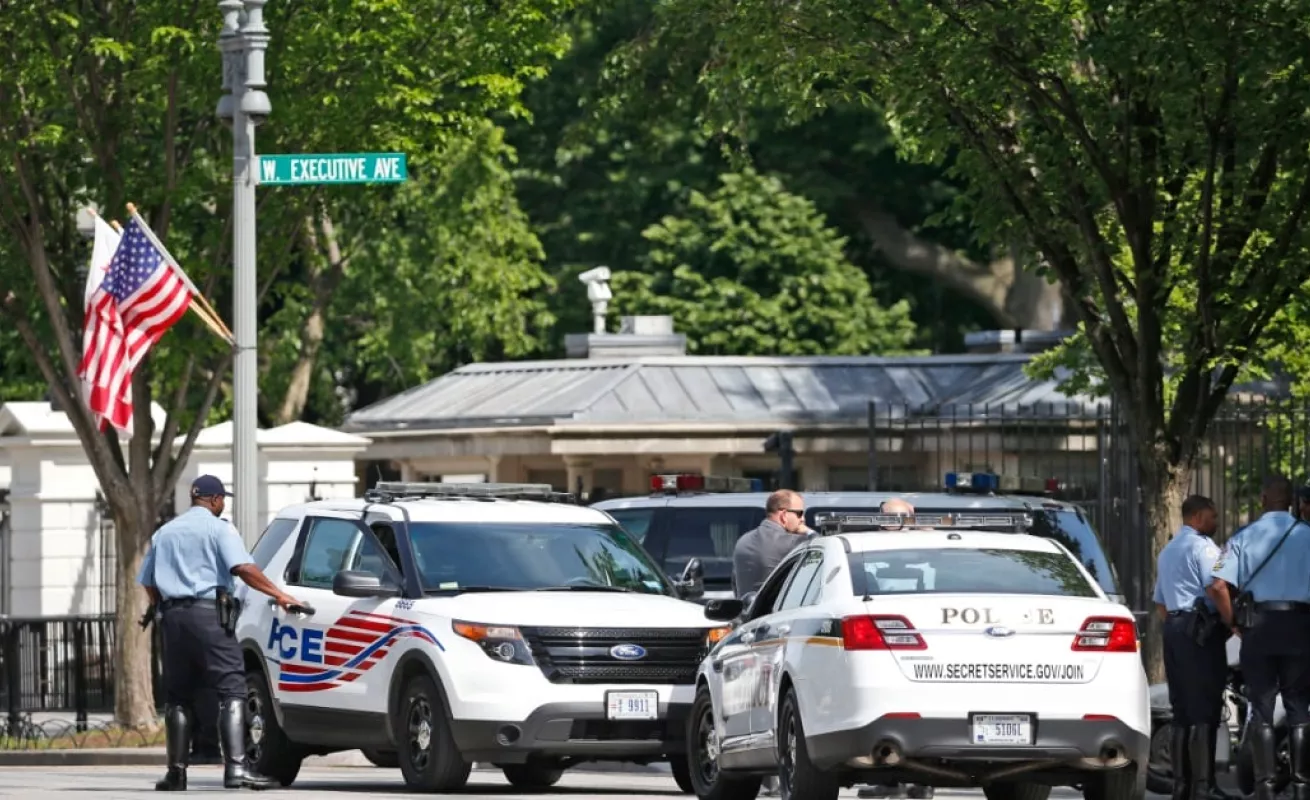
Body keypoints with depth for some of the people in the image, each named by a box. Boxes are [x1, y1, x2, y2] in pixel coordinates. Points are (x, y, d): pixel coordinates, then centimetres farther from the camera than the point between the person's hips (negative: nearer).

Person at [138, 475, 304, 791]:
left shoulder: (164, 532, 19)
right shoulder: (217, 528, 0)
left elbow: (148, 583, 19)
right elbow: (243, 568, -14)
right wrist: (279, 595, -12)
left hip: (172, 614, 6)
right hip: (207, 613, -6)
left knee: (177, 696, 12)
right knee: (231, 690, -9)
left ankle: (176, 771, 10)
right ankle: (235, 766, -23)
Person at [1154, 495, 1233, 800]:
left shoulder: (1167, 551, 23)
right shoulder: (1203, 546, -8)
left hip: (1172, 627, 9)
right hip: (1202, 629, -9)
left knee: (1182, 711, 10)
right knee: (1205, 711, -11)